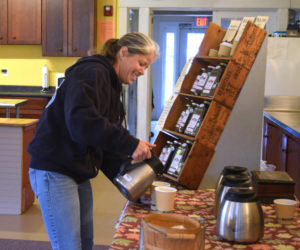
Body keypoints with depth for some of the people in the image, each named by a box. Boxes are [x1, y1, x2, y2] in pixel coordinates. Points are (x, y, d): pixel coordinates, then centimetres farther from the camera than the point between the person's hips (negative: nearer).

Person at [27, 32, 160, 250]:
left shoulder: (111, 84, 18)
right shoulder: (92, 72, -13)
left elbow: (105, 146, 15)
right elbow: (81, 120, -31)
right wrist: (129, 144, -28)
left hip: (79, 173, 10)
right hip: (55, 170, -10)